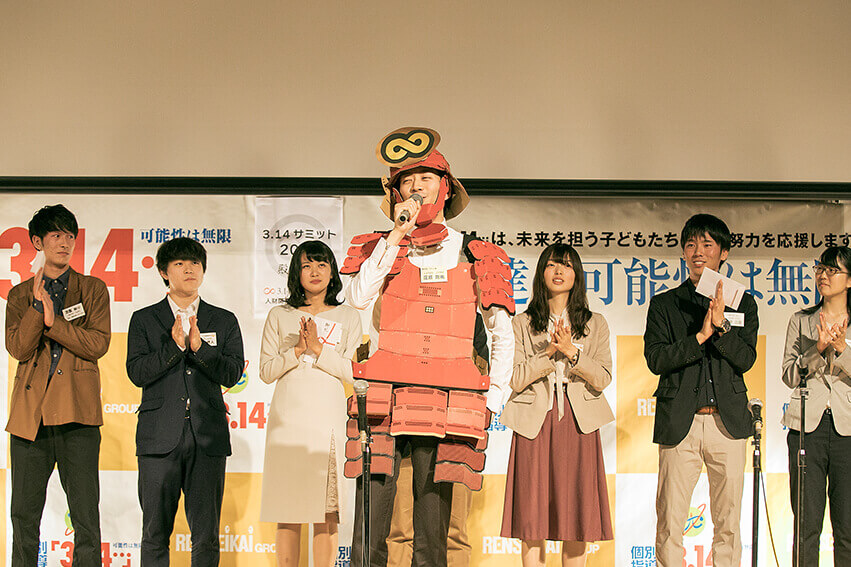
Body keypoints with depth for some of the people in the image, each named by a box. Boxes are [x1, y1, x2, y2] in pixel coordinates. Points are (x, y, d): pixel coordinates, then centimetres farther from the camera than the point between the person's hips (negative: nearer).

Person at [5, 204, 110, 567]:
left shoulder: (93, 290, 11)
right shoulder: (20, 295, 14)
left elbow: (98, 344, -3)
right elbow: (17, 348, -1)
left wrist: (53, 321, -9)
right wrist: (38, 306, -12)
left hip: (76, 414, -2)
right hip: (30, 414, 2)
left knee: (86, 520, -4)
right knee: (24, 517, 5)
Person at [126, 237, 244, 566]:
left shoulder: (224, 322, 13)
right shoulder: (144, 320, 10)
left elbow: (232, 374, 1)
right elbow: (137, 372, -2)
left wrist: (198, 346, -12)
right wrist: (175, 346, -14)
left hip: (208, 439, 1)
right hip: (160, 438, -1)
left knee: (206, 535, 1)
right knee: (155, 533, 1)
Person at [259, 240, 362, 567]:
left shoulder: (348, 318, 12)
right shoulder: (279, 316, 12)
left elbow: (353, 371, 2)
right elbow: (266, 371, 6)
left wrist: (318, 349, -9)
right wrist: (298, 350, -8)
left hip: (329, 420, 0)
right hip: (288, 419, 0)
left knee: (326, 512, -4)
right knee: (287, 511, -1)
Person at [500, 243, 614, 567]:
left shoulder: (595, 324, 11)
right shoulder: (522, 324, 9)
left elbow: (603, 379, 0)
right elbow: (516, 379, -2)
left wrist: (572, 352, -14)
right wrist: (551, 352, -12)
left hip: (577, 424, 1)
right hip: (534, 422, 0)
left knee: (576, 516, -1)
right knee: (532, 519, -2)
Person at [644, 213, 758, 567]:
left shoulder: (742, 303, 11)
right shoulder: (664, 305, 9)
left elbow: (746, 359, -1)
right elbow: (656, 359, -4)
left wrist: (721, 325, -16)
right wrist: (701, 335, -13)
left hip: (727, 422, 1)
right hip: (679, 424, -1)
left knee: (728, 524, 4)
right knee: (669, 524, -3)